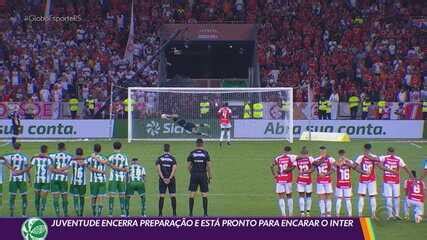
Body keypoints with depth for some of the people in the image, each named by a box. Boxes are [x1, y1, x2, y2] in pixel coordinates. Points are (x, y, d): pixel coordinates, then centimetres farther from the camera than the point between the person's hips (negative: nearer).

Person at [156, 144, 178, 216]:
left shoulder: (159, 158, 3)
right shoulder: (172, 158, 1)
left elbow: (158, 169, -7)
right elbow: (174, 169, -10)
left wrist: (163, 178, -9)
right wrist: (170, 178, -12)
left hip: (162, 180, 1)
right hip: (171, 180, -1)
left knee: (161, 197, 2)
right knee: (173, 196, 2)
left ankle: (160, 213, -1)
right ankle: (174, 213, 0)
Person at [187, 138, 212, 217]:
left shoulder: (192, 153, 1)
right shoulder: (205, 153, -2)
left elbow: (189, 165, 0)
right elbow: (208, 166, -5)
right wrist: (210, 176, 3)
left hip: (194, 175, 1)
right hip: (203, 175, -1)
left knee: (192, 195, 4)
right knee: (204, 195, 5)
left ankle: (191, 213, 2)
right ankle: (205, 213, 2)